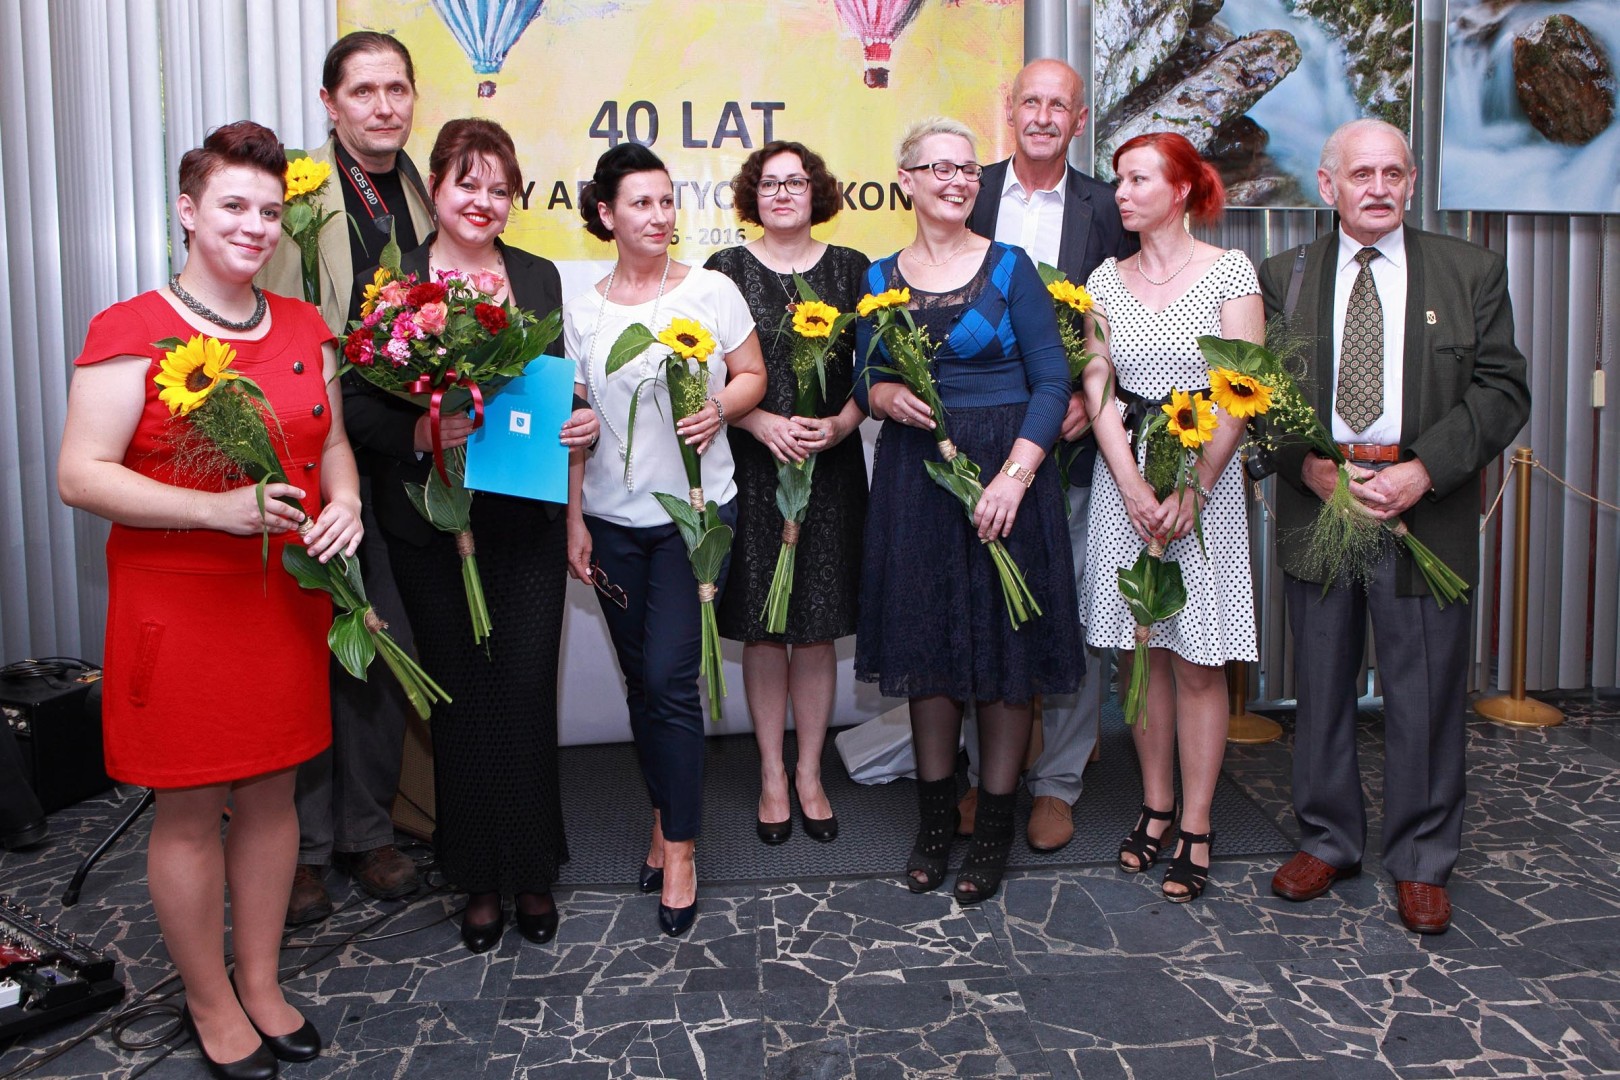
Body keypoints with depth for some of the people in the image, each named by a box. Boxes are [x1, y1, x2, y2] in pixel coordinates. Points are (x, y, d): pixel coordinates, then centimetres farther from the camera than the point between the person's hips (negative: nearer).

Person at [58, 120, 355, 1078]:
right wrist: (216, 509, -24)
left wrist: (344, 501, -3)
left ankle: (263, 982, 32)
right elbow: (81, 475, -13)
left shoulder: (304, 328, 8)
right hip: (178, 602, -5)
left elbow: (332, 440, 18)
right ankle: (211, 1003, 27)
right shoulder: (132, 332, -9)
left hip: (286, 597, 5)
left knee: (272, 791, 14)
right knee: (189, 810, 7)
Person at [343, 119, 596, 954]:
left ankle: (531, 873, 20)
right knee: (462, 697, 7)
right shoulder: (386, 282, 2)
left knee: (527, 692, 2)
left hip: (528, 521, 2)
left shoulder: (539, 278, 11)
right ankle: (477, 878, 24)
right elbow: (357, 403, -2)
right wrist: (417, 433, -20)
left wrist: (581, 421, -5)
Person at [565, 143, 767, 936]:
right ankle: (665, 817, 29)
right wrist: (574, 521, 3)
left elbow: (752, 377, 6)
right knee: (641, 683, 11)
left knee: (671, 678, -8)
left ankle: (679, 849, 5)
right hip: (613, 520, 3)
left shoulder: (712, 291, 0)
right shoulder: (583, 311, 5)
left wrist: (717, 410, -16)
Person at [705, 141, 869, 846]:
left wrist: (842, 423, -11)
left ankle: (809, 774, 21)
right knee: (762, 626, 4)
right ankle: (772, 776, 20)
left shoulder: (850, 270, 8)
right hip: (750, 468, -1)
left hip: (831, 469, 1)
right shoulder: (725, 271, 4)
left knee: (817, 625, 6)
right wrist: (762, 422, -14)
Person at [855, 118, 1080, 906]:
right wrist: (884, 395, -10)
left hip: (1005, 470, -2)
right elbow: (862, 377, 14)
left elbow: (1052, 380, -5)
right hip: (914, 477, 3)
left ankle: (994, 825, 16)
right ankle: (934, 818, 23)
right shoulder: (880, 278, 8)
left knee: (1004, 640, 2)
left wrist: (1014, 474, -16)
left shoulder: (1009, 267, -1)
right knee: (926, 642, 8)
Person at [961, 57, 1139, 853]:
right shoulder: (966, 198, 7)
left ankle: (1057, 782, 17)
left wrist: (1090, 400, -10)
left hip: (1070, 438, 0)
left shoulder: (1107, 210, 6)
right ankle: (983, 772, 22)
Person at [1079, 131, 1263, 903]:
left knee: (1197, 658, 1)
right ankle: (1156, 804, 23)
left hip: (1205, 471, -3)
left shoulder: (1229, 270, -1)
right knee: (1137, 649, 8)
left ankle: (1196, 826, 12)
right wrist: (1132, 486, -10)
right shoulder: (1106, 279, 8)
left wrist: (1194, 491, -14)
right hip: (1124, 472, 3)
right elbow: (1097, 389, 2)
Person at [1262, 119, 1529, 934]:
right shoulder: (1283, 277, 9)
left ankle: (1420, 862, 20)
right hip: (1317, 502, 1)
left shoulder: (1472, 272, 7)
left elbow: (1502, 391, 0)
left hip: (1426, 508, -1)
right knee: (1321, 684, 10)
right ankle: (1328, 840, 27)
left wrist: (1423, 472, -14)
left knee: (1425, 693, 4)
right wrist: (1310, 468, -11)